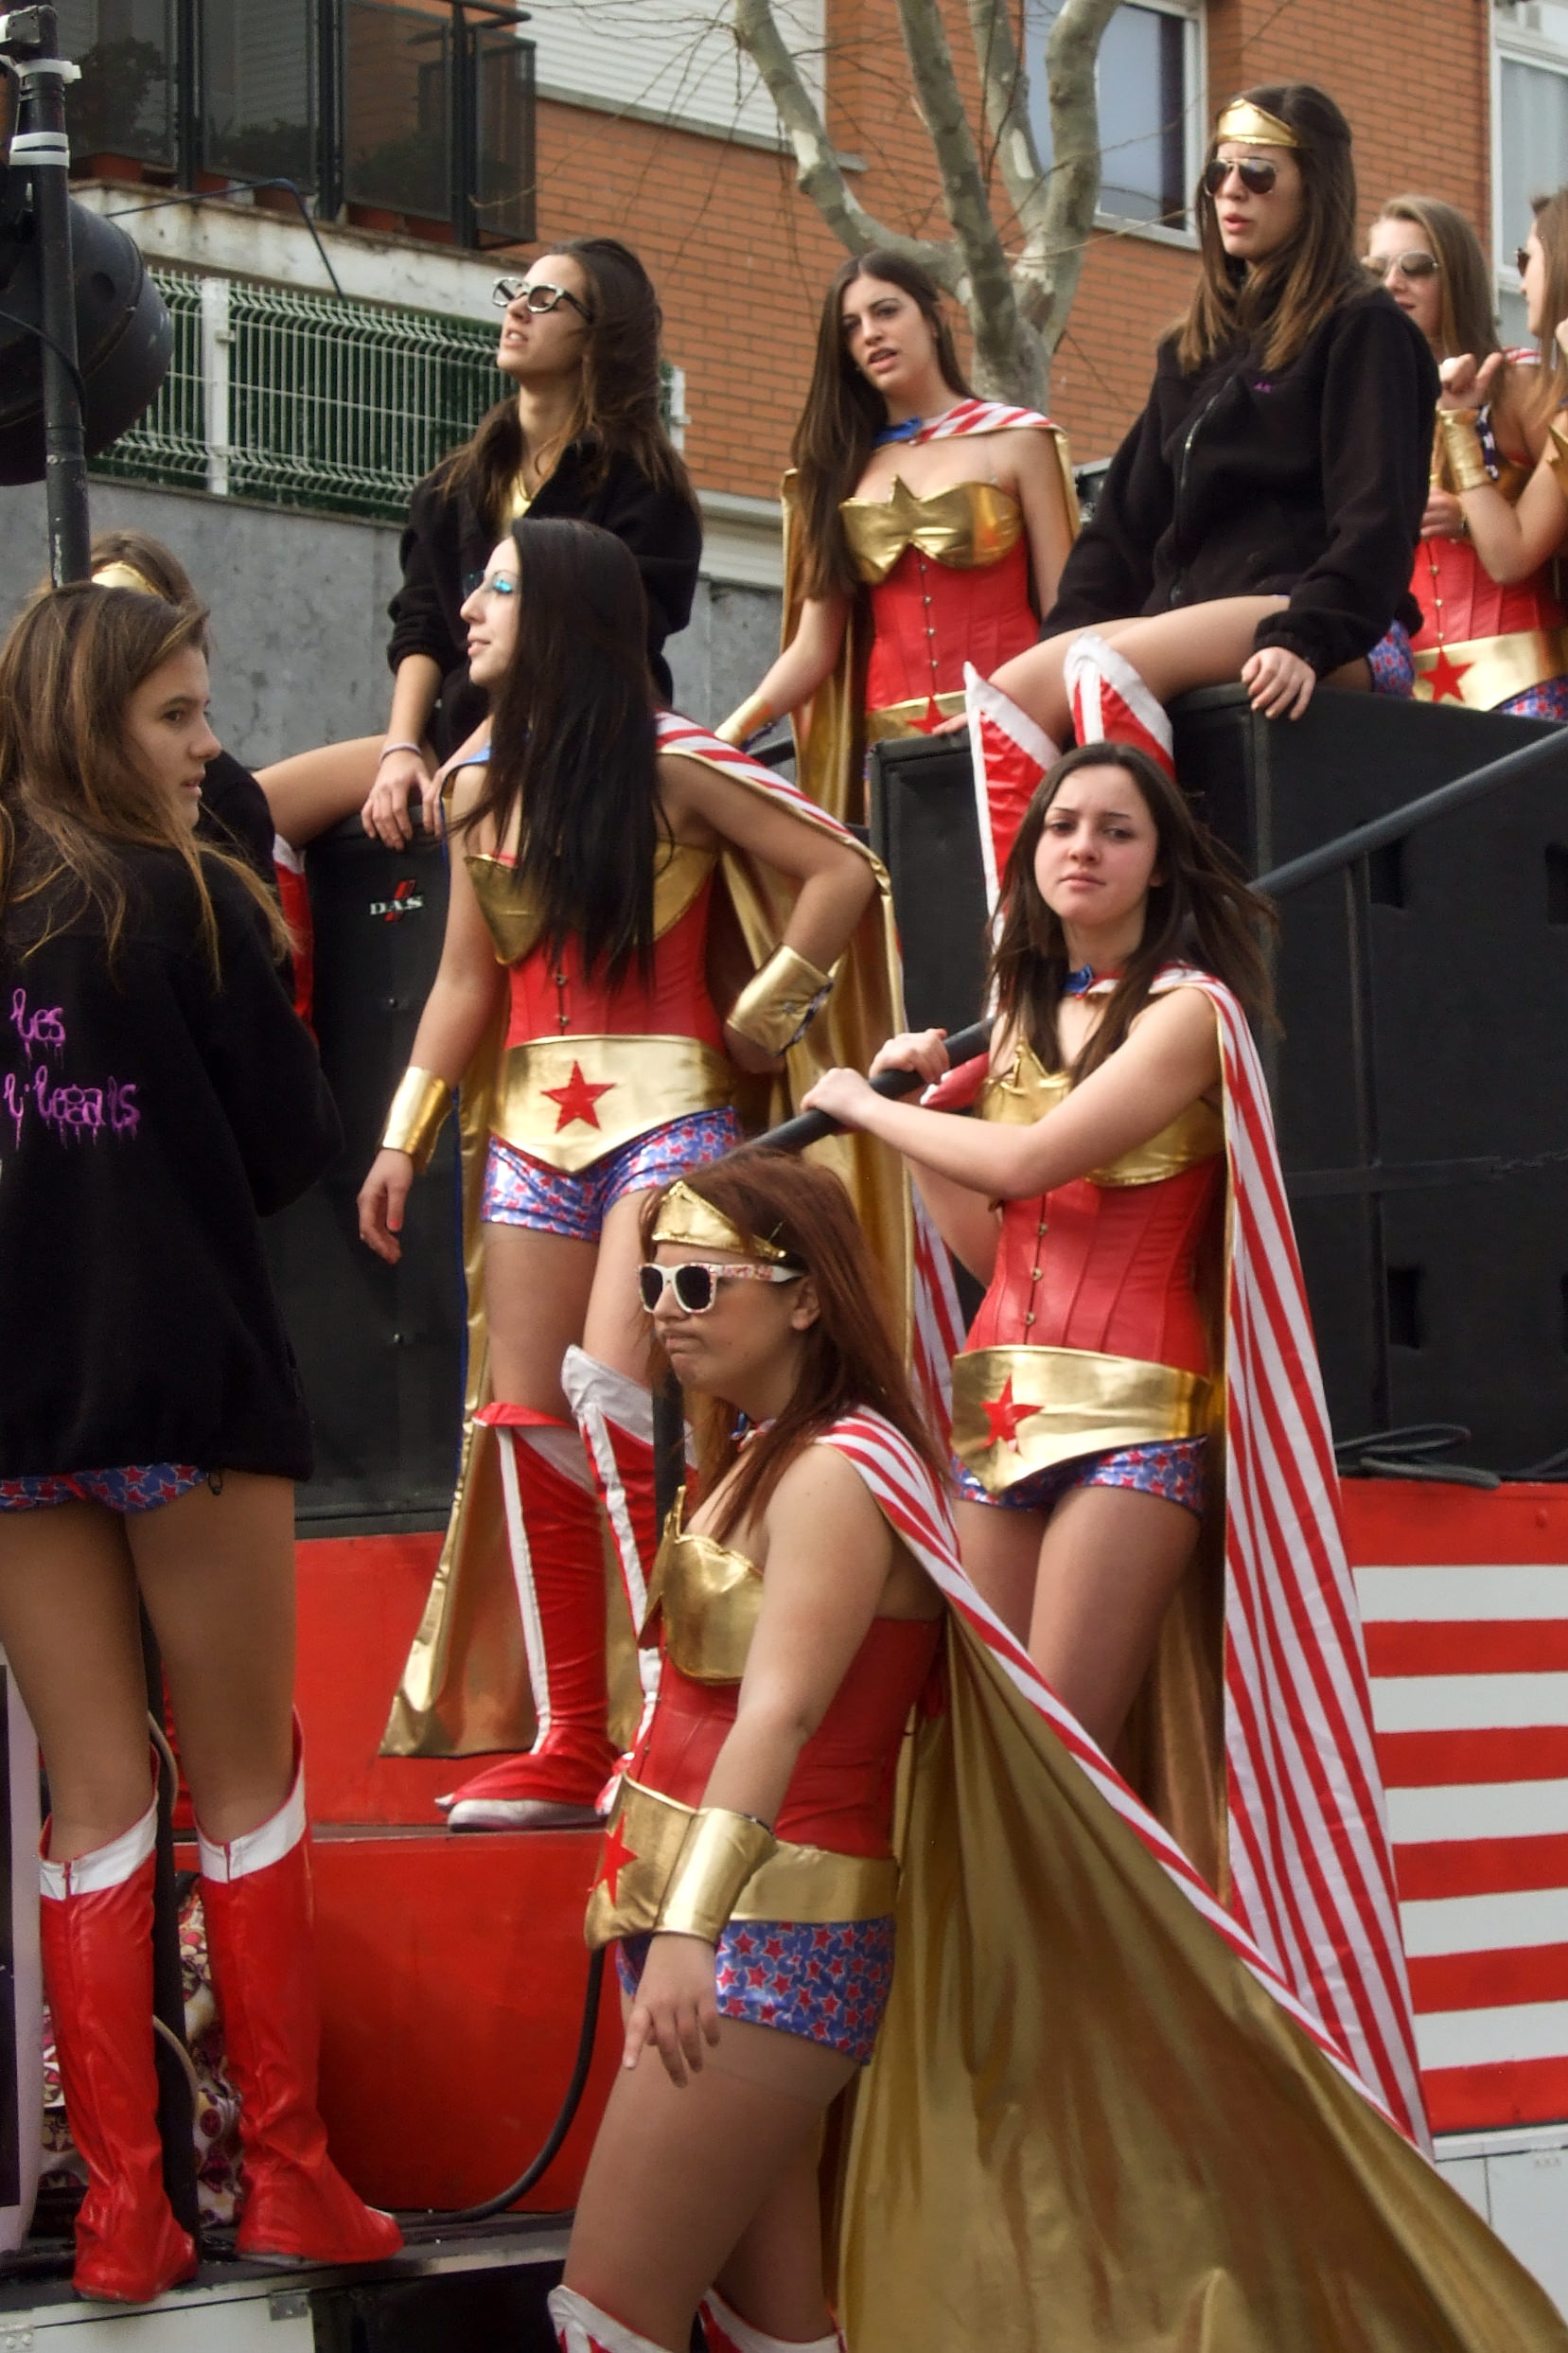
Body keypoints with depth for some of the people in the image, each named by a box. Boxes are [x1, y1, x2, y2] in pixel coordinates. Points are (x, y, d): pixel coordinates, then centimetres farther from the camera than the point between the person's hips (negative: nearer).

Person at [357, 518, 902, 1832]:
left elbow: (844, 872, -8)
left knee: (613, 1396, -21)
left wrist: (762, 1013, -7)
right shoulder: (483, 786, 13)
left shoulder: (673, 766, -6)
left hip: (664, 1110, -7)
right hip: (532, 1123, 7)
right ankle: (570, 1745, 7)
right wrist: (404, 1141, 14)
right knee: (527, 1420, 2)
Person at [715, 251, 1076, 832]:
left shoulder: (1016, 441, 8)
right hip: (889, 741, 3)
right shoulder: (843, 468, 17)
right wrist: (730, 734, -5)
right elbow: (812, 647, 9)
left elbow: (1064, 613, 1)